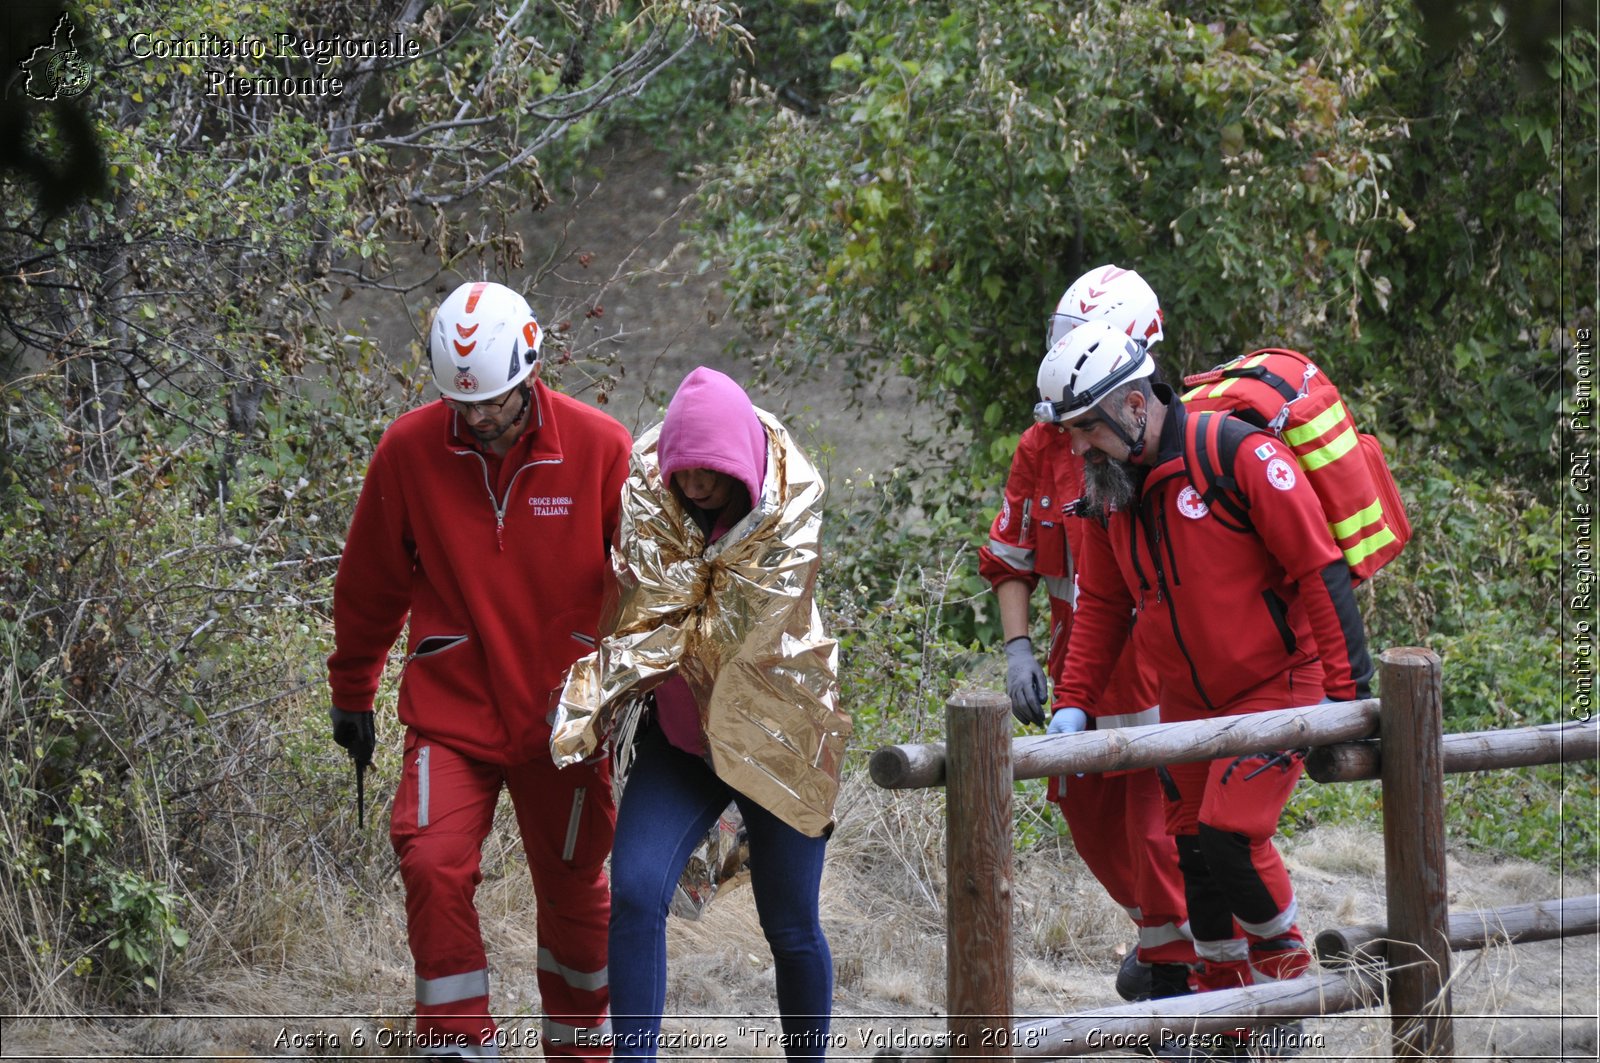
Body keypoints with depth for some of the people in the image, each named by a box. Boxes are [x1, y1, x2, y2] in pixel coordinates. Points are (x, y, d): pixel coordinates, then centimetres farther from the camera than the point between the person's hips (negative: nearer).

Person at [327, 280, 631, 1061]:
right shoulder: (409, 450, -8)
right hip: (451, 711, 0)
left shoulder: (600, 449, -10)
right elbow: (369, 583, 6)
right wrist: (351, 693, 15)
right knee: (435, 867, -17)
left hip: (564, 718, 0)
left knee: (572, 888, 11)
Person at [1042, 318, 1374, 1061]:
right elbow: (1100, 607, 12)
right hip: (1189, 700, 7)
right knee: (1195, 853, 8)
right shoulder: (1108, 488, 0)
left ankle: (1287, 971, 8)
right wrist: (1072, 705, 4)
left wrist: (1346, 689, -20)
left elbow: (1320, 570, -19)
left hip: (1275, 684, -7)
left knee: (1232, 834, -17)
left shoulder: (1238, 455, -21)